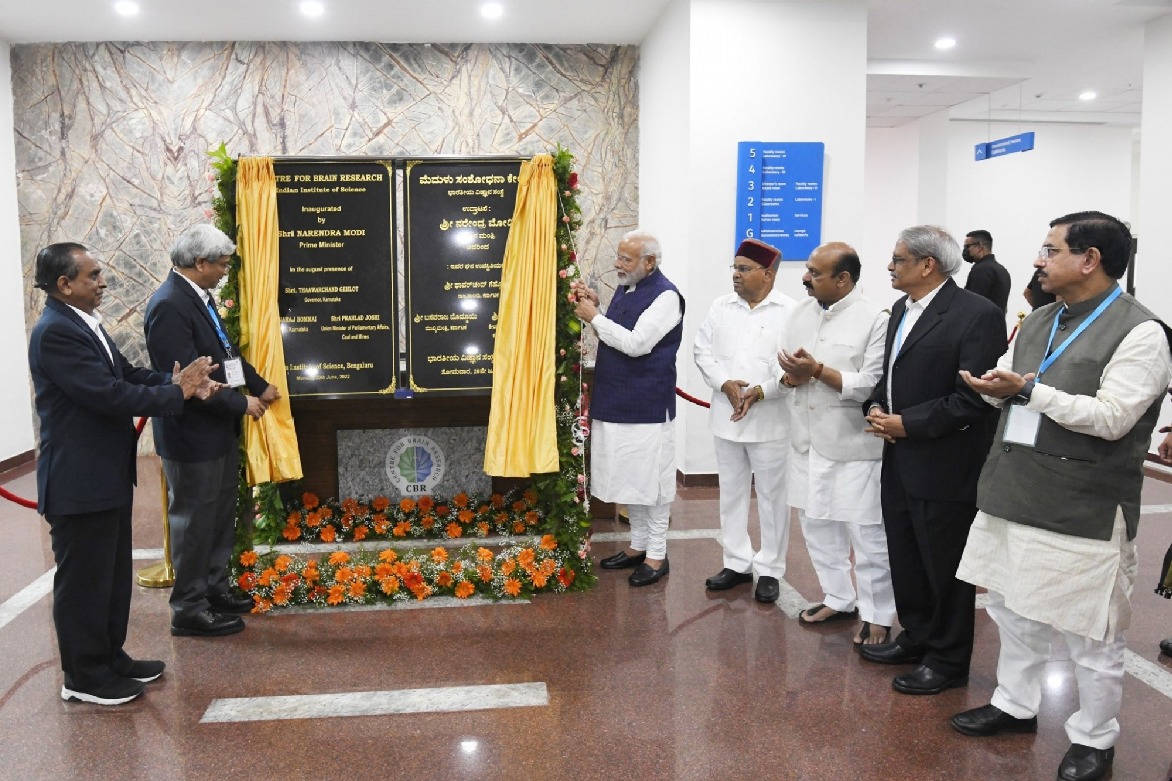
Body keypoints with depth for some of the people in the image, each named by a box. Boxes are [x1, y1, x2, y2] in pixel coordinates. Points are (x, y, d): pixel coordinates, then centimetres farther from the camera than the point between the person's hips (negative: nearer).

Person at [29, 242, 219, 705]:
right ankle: (83, 677, 19)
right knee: (83, 579, 4)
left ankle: (109, 657, 34)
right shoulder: (56, 332, -21)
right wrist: (177, 392, -18)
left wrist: (175, 381, -7)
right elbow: (110, 394, -27)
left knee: (113, 575, 19)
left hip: (108, 475, 10)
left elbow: (126, 376, 9)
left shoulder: (85, 324, 10)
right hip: (79, 481, -10)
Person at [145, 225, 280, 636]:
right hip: (192, 434, -9)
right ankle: (189, 609, 18)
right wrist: (241, 403, -18)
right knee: (194, 521, 3)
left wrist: (260, 385, 10)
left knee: (221, 514, 19)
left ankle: (214, 588, 35)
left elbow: (226, 352, 17)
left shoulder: (199, 295, 7)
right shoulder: (169, 306, -22)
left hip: (219, 430, 9)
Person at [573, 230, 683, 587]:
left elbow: (636, 344, -22)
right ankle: (638, 545, 30)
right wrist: (594, 305, 2)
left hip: (647, 407, -8)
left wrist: (595, 318, -14)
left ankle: (656, 555, 15)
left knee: (650, 481, 2)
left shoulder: (665, 296, -14)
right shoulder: (625, 288, 12)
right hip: (616, 403, 8)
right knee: (629, 478, 17)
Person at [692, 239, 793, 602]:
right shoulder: (721, 306, 7)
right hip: (727, 417, 5)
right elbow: (702, 350, 5)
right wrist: (724, 383, -10)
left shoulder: (790, 311, -7)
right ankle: (737, 563, 27)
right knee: (731, 493, 13)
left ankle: (770, 569, 19)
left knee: (772, 496, 5)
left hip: (770, 420, -4)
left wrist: (761, 391, -22)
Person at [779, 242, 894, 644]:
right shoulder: (800, 312, 8)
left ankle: (877, 614, 19)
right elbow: (786, 370, 10)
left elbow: (872, 386, -19)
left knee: (867, 534, 4)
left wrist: (818, 370, -19)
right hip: (809, 441, 7)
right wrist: (793, 376, -12)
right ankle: (838, 598, 34)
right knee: (817, 525, 17)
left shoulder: (875, 319, -13)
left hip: (854, 446, -7)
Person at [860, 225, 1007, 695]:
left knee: (944, 565, 6)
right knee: (904, 559, 18)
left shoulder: (977, 315, -16)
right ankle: (916, 638, 37)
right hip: (899, 462, 8)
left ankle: (948, 661, 23)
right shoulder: (901, 310, 11)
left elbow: (973, 397, -21)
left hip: (945, 467, -8)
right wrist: (876, 407, 1)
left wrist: (908, 424, -19)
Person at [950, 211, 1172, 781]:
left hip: (1083, 513, -7)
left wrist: (1028, 390, -23)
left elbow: (1111, 418, -20)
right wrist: (996, 385, -9)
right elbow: (1009, 384, 14)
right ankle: (1015, 705, 39)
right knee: (1014, 611, 20)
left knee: (1091, 634, 7)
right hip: (1014, 497, 8)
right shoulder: (1039, 321, 12)